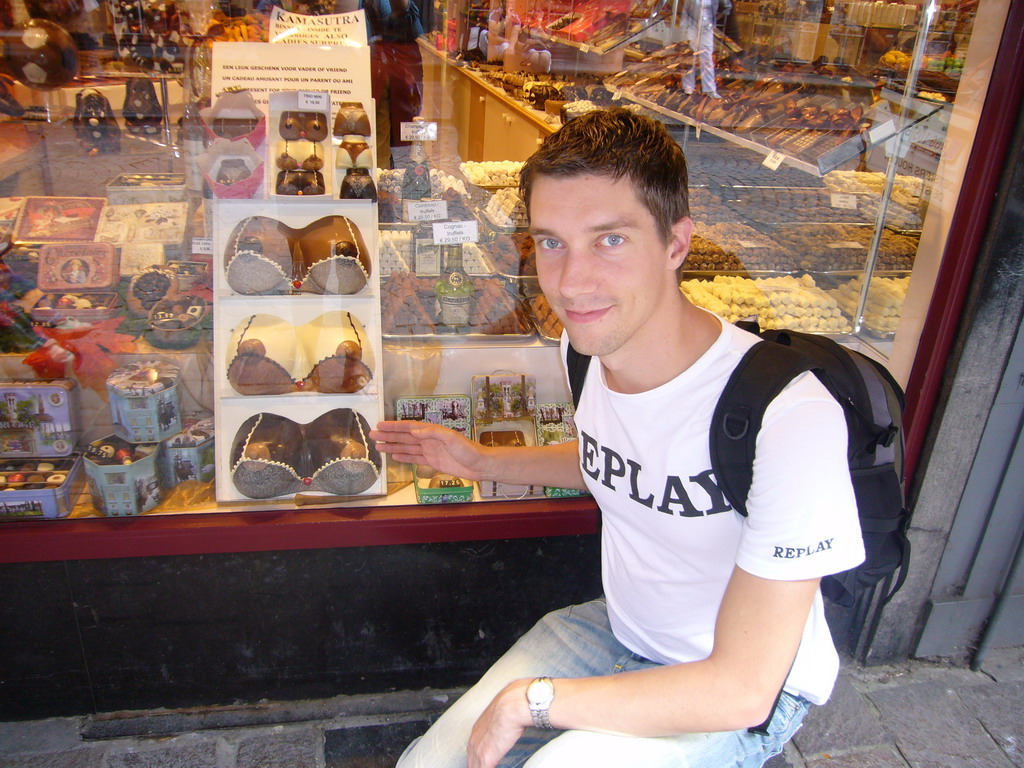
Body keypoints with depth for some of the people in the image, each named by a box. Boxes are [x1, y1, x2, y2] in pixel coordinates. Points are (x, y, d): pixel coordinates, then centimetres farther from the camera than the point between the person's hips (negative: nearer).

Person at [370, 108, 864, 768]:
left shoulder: (791, 418, -34)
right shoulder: (590, 345, -10)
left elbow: (742, 689, -28)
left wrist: (532, 698, -21)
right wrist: (480, 461, 9)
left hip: (750, 695, -5)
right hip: (619, 628, 6)